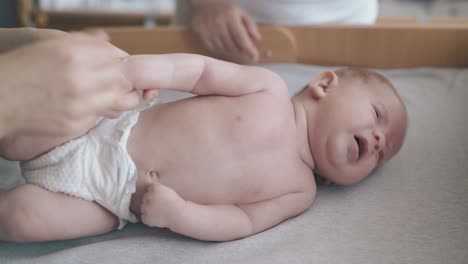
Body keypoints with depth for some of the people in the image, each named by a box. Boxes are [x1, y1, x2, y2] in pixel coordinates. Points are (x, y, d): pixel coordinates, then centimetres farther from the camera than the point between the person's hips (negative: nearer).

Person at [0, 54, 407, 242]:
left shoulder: (299, 192, 0)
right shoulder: (270, 89, -6)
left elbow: (244, 221, -7)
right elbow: (203, 71, -9)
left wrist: (176, 214, -23)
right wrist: (144, 67, -26)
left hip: (120, 200, 0)